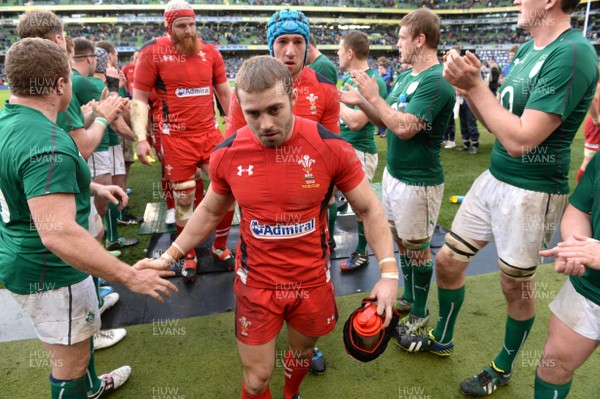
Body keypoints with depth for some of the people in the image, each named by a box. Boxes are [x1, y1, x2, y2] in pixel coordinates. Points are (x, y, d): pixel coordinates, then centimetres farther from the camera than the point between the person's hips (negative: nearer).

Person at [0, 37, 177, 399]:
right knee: (72, 360, 11)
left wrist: (93, 187, 17)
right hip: (49, 274, -11)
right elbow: (58, 234, -39)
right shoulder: (46, 143, -31)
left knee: (78, 334, 31)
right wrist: (129, 276, -34)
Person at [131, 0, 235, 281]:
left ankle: (220, 246, 23)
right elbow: (139, 99, -2)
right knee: (184, 200, 5)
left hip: (210, 133, 3)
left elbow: (224, 92, 14)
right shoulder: (153, 53, -4)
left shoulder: (210, 52, 5)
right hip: (176, 139, -3)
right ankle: (190, 255, 25)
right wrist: (141, 138, -12)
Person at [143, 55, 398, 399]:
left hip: (312, 281, 0)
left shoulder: (332, 147, -18)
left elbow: (370, 209, -8)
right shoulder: (227, 154, -12)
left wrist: (389, 271, -19)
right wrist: (169, 256, 2)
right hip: (256, 284, 1)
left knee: (302, 351, 26)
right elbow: (210, 211, 7)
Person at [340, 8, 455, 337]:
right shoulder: (405, 76, 9)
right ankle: (408, 298, 40)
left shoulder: (436, 82, -21)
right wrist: (361, 102, -3)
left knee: (417, 247, 6)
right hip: (393, 173, 9)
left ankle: (420, 314, 26)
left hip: (418, 182, -9)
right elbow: (386, 120, 12)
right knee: (400, 241, 20)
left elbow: (404, 127, -29)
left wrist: (373, 96, -19)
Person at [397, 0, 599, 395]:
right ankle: (442, 338, 39)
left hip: (531, 193, -8)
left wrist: (475, 84, -21)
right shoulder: (528, 49, 8)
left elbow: (520, 139, -26)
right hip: (493, 179, 8)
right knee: (447, 261, 14)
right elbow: (497, 121, 9)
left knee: (516, 286, 11)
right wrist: (469, 85, -7)